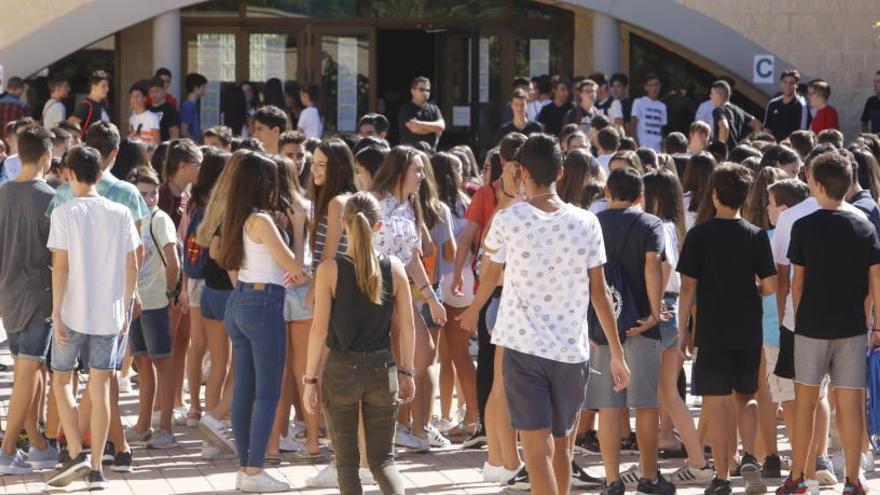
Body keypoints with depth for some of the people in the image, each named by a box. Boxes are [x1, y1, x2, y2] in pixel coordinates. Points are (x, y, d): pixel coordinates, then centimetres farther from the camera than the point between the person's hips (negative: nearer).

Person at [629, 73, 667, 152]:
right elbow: (632, 127, -3)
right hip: (642, 147, -4)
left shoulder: (662, 106, 14)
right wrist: (638, 147, -12)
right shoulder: (639, 102, 1)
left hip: (657, 148, 4)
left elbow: (661, 130, 16)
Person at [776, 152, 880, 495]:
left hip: (812, 325, -1)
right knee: (851, 404, 2)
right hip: (852, 327, 1)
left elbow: (797, 280, -2)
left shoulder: (804, 227, -5)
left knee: (806, 403, 9)